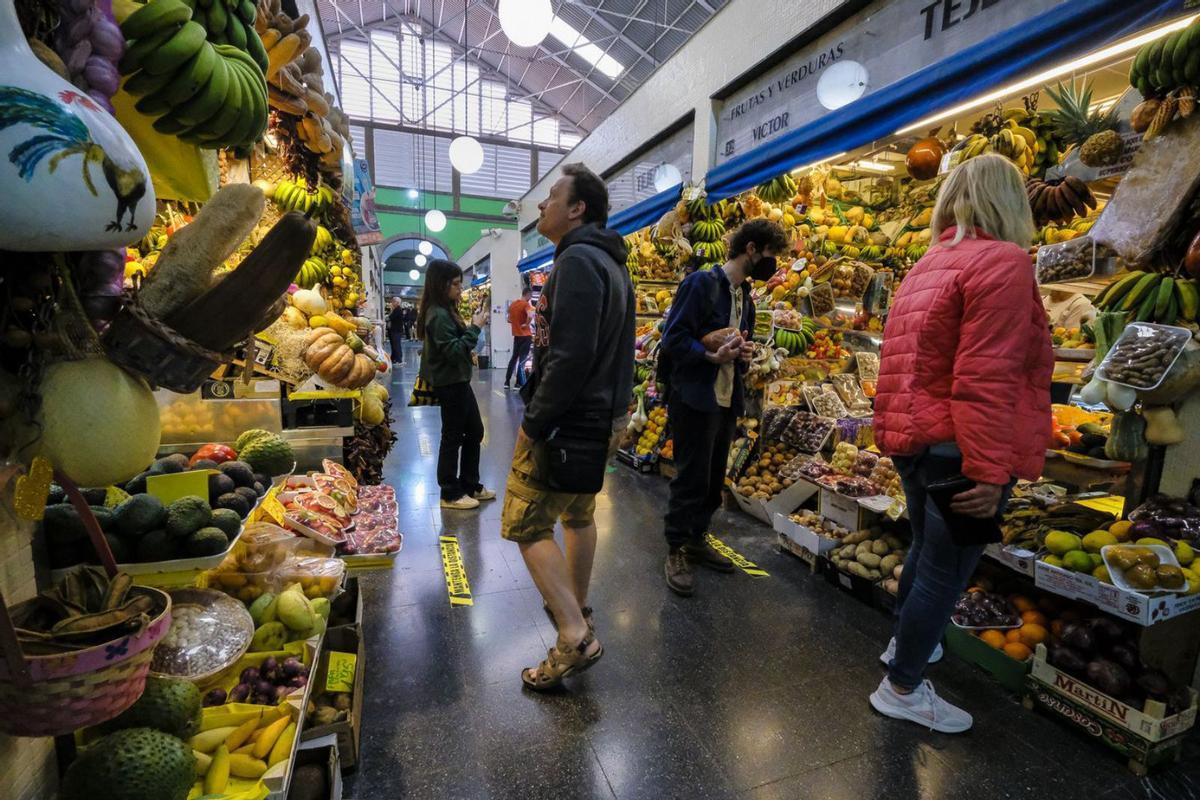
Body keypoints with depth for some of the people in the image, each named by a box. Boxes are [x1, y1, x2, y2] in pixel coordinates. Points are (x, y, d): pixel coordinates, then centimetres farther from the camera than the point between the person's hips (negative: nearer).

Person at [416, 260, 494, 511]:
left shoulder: (445, 310, 11)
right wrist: (475, 328, -20)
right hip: (449, 384, -10)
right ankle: (450, 494, 15)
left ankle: (470, 485, 27)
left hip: (457, 381, 10)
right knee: (453, 437, 1)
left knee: (475, 432, 16)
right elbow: (453, 351, -24)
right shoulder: (438, 315, -19)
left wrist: (471, 329, 4)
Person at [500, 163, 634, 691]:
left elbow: (570, 356, -27)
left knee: (526, 525, -1)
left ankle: (575, 638, 0)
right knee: (578, 513, 21)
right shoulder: (610, 262, 15)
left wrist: (534, 423, -19)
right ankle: (576, 607, 38)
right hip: (604, 417, 10)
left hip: (570, 423, -10)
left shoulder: (577, 260, -17)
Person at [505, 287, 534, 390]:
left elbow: (509, 320, 17)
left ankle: (507, 382, 20)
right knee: (522, 359, -1)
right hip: (525, 335, -7)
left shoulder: (512, 304, 9)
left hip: (516, 335, 7)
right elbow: (530, 316, -32)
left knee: (514, 357, 17)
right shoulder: (526, 304, -14)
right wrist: (526, 324, -17)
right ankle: (519, 384, 1)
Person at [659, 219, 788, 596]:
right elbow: (673, 338, -15)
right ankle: (676, 550, 14)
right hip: (694, 398, -8)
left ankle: (696, 539, 30)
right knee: (691, 477, -1)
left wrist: (743, 355, 1)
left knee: (713, 479, 14)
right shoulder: (701, 283, -10)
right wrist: (712, 356, -28)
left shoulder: (745, 294, 15)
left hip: (727, 399, 8)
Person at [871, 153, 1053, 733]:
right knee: (946, 570, 4)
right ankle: (902, 688, 19)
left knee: (928, 547, 25)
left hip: (913, 439, 9)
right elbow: (988, 380, -22)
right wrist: (990, 473, -21)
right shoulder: (1003, 262, -13)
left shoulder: (930, 265, 14)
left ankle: (905, 643, 43)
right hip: (959, 447, -9)